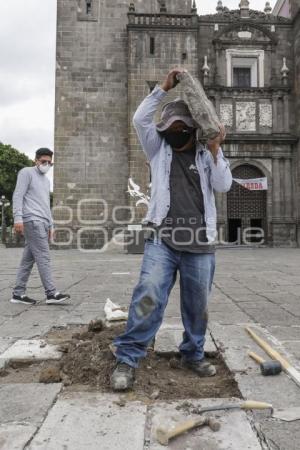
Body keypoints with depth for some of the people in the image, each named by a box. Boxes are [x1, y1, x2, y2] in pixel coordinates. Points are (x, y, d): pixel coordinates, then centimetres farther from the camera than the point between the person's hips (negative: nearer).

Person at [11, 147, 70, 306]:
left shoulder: (46, 180, 27)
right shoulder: (27, 172, 3)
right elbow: (18, 195, -7)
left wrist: (50, 225, 22)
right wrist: (18, 218, -17)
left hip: (42, 222, 8)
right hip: (32, 221, -8)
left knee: (28, 259, 6)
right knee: (43, 257, -13)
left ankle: (18, 293, 10)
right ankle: (51, 293, -13)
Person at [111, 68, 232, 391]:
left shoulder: (207, 154, 15)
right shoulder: (158, 149, 14)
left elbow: (224, 186, 2)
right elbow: (140, 119, 1)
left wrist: (215, 149, -5)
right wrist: (164, 88, 0)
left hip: (200, 244, 2)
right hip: (161, 241, -1)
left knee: (197, 305, 10)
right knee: (148, 297, -15)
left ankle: (193, 355, 29)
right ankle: (127, 359, -3)